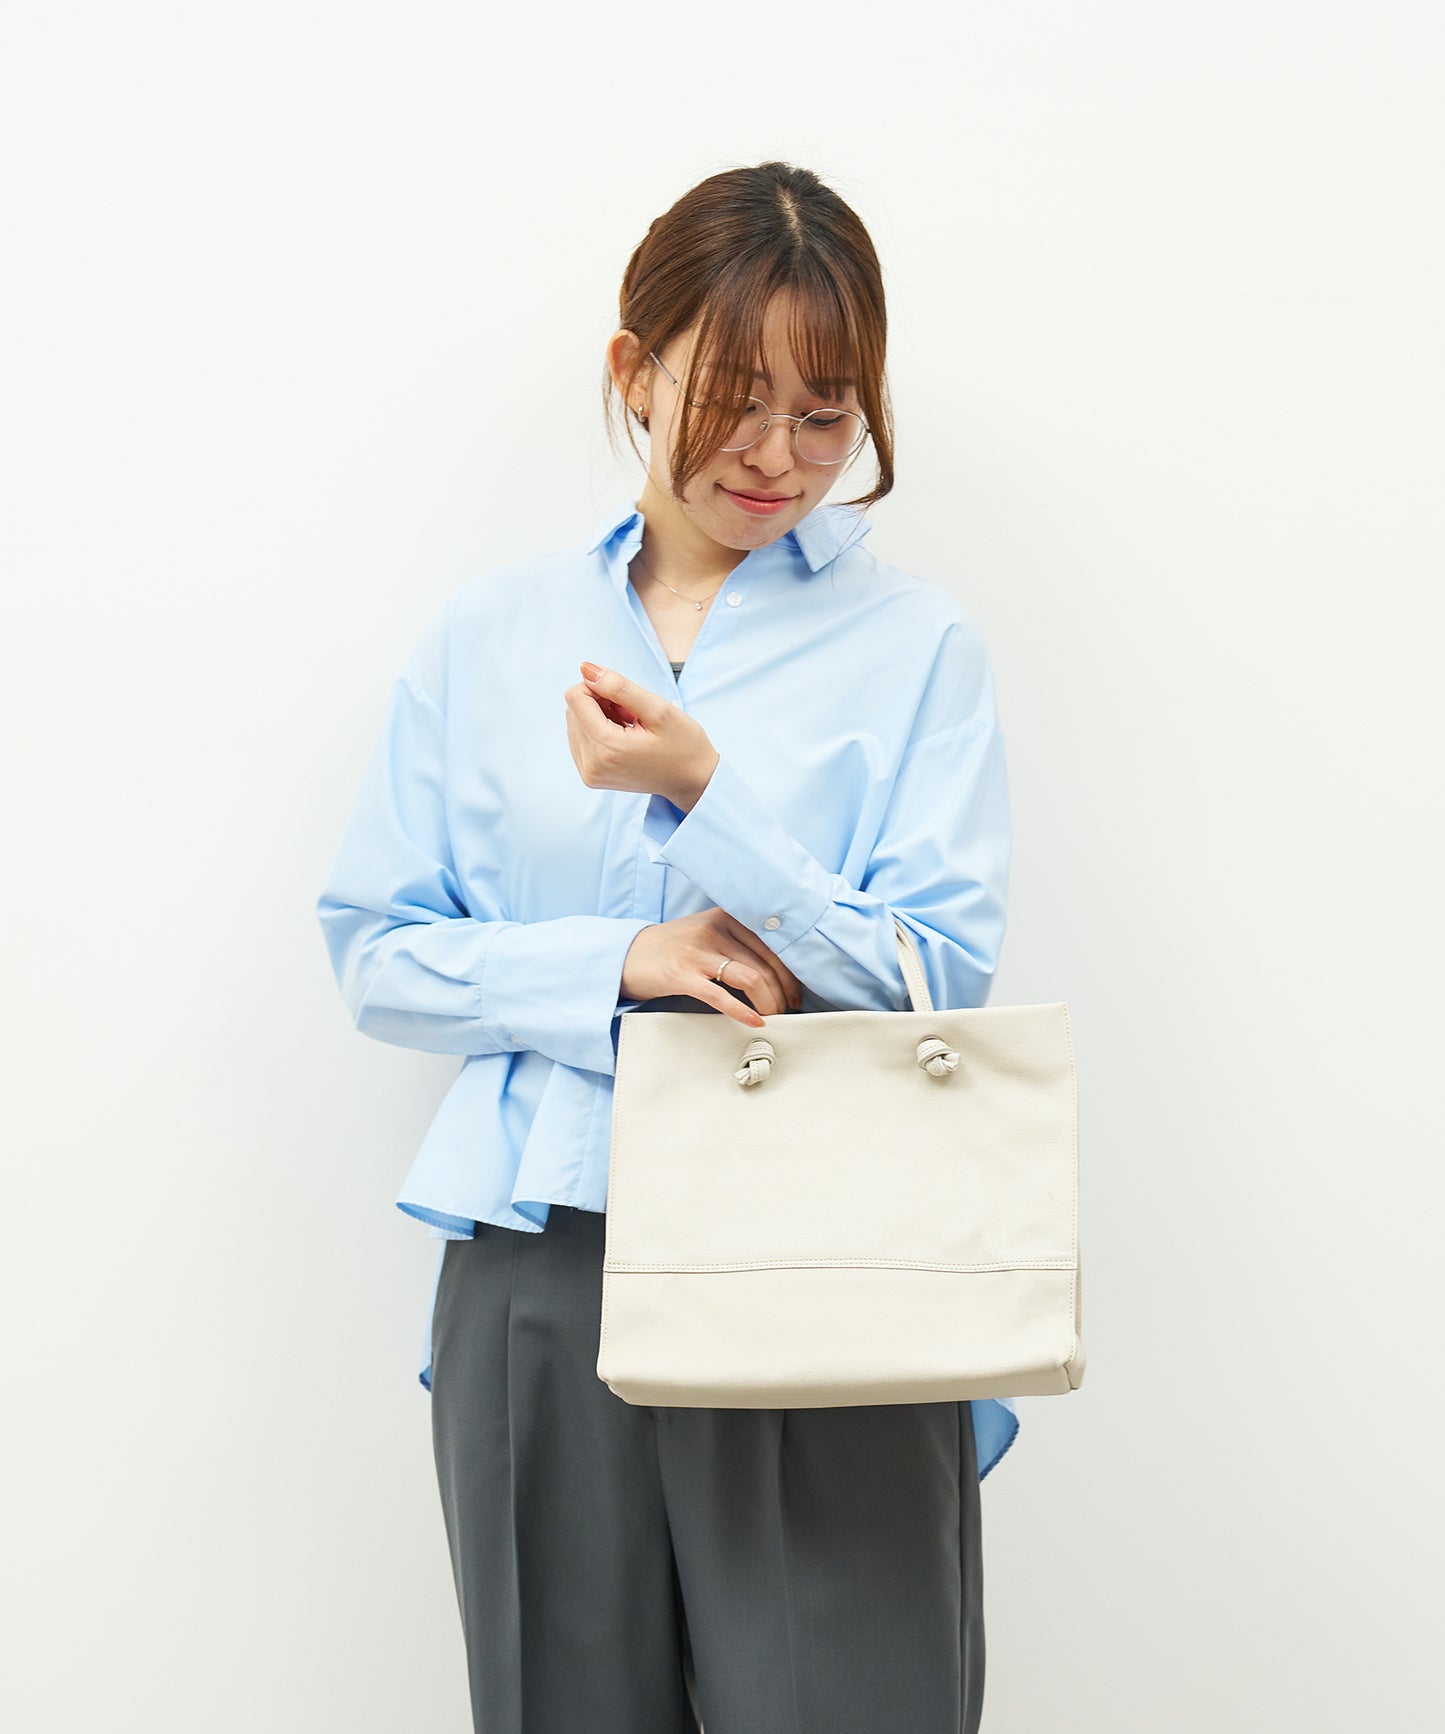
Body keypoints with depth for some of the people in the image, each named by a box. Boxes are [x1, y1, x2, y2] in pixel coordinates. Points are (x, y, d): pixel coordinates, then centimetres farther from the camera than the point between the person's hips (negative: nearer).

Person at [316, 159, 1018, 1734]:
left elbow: (944, 982, -6)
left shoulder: (915, 643, 2)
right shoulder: (491, 633, 8)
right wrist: (622, 963, -11)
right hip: (543, 1280, 2)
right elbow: (374, 953, 6)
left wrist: (706, 791, -17)